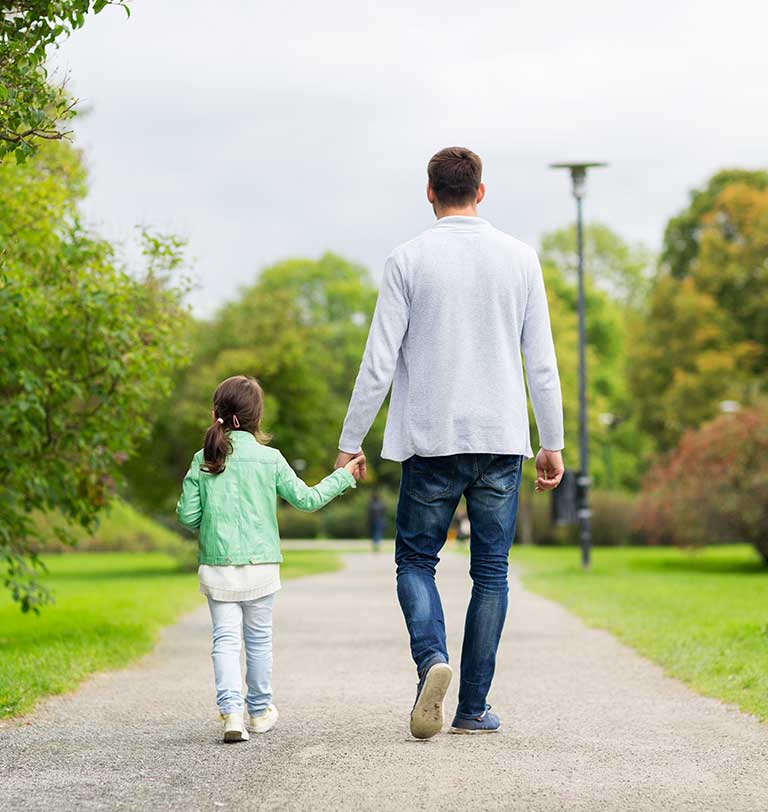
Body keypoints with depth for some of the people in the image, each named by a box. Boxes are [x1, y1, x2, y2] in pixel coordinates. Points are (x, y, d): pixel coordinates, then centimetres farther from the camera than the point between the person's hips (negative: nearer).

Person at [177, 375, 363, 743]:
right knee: (259, 638, 13)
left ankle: (231, 710, -16)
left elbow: (187, 515, -1)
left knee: (225, 638, 2)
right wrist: (343, 476, 10)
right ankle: (259, 711, 25)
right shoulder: (270, 458, -4)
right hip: (260, 563, 0)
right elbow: (307, 499, -1)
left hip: (217, 566, 0)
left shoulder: (202, 461, -1)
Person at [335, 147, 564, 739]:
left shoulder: (408, 261, -2)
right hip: (502, 440, 2)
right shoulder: (520, 258, 4)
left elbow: (379, 362, -4)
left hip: (433, 441, -2)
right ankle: (474, 708, 9)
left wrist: (351, 442, 4)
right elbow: (542, 361, 5)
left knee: (416, 560, 12)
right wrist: (553, 443, 13)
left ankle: (431, 659, -15)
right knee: (491, 571, 8)